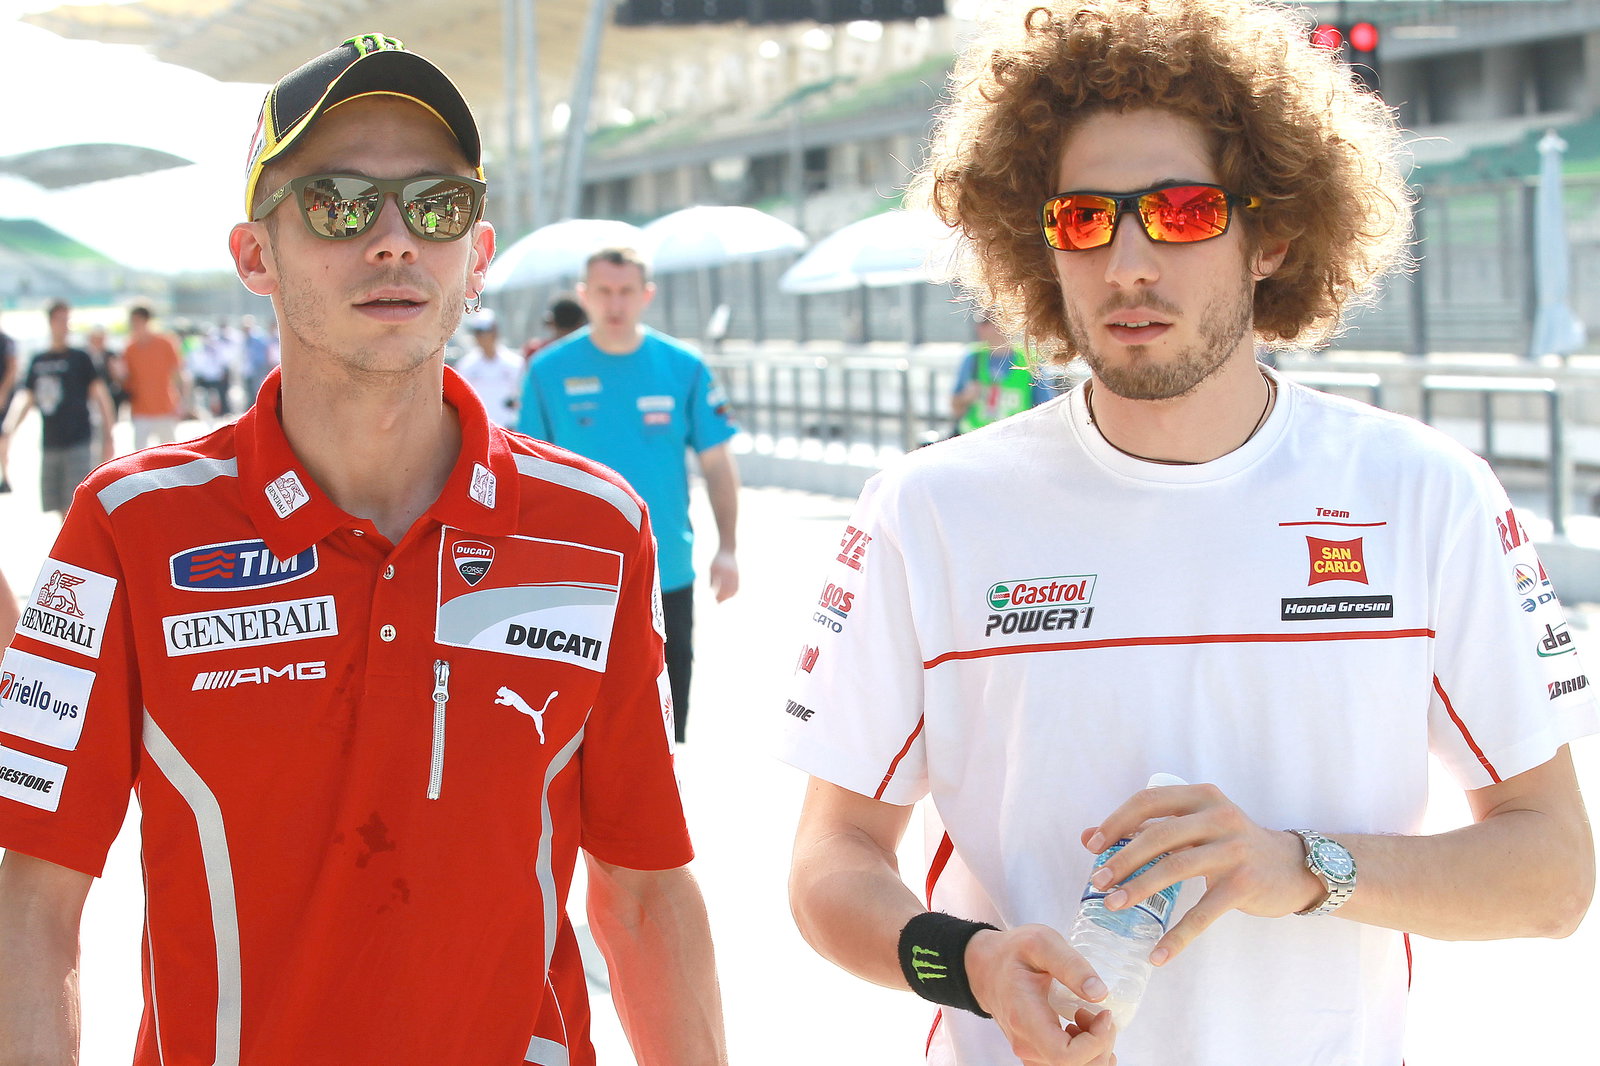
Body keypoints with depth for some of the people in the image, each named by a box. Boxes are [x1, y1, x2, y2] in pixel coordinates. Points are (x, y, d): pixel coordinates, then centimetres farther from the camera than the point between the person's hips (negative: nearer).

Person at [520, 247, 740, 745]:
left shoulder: (684, 368, -1)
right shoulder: (549, 371, -2)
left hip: (668, 576, 1)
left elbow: (717, 463, 3)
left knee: (666, 717, 10)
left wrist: (727, 549, -3)